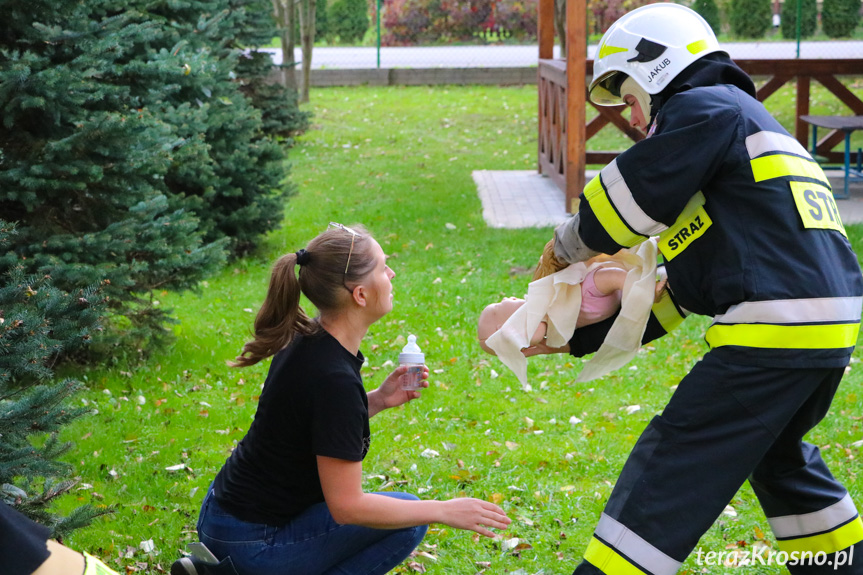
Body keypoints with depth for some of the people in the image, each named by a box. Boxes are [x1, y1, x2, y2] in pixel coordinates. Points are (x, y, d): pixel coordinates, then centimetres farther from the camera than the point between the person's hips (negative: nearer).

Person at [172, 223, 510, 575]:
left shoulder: (308, 341, 0)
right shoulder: (332, 378, -27)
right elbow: (346, 506, -24)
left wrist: (378, 400, 1)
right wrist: (445, 511, -16)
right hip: (250, 540, -9)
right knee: (407, 519, -8)